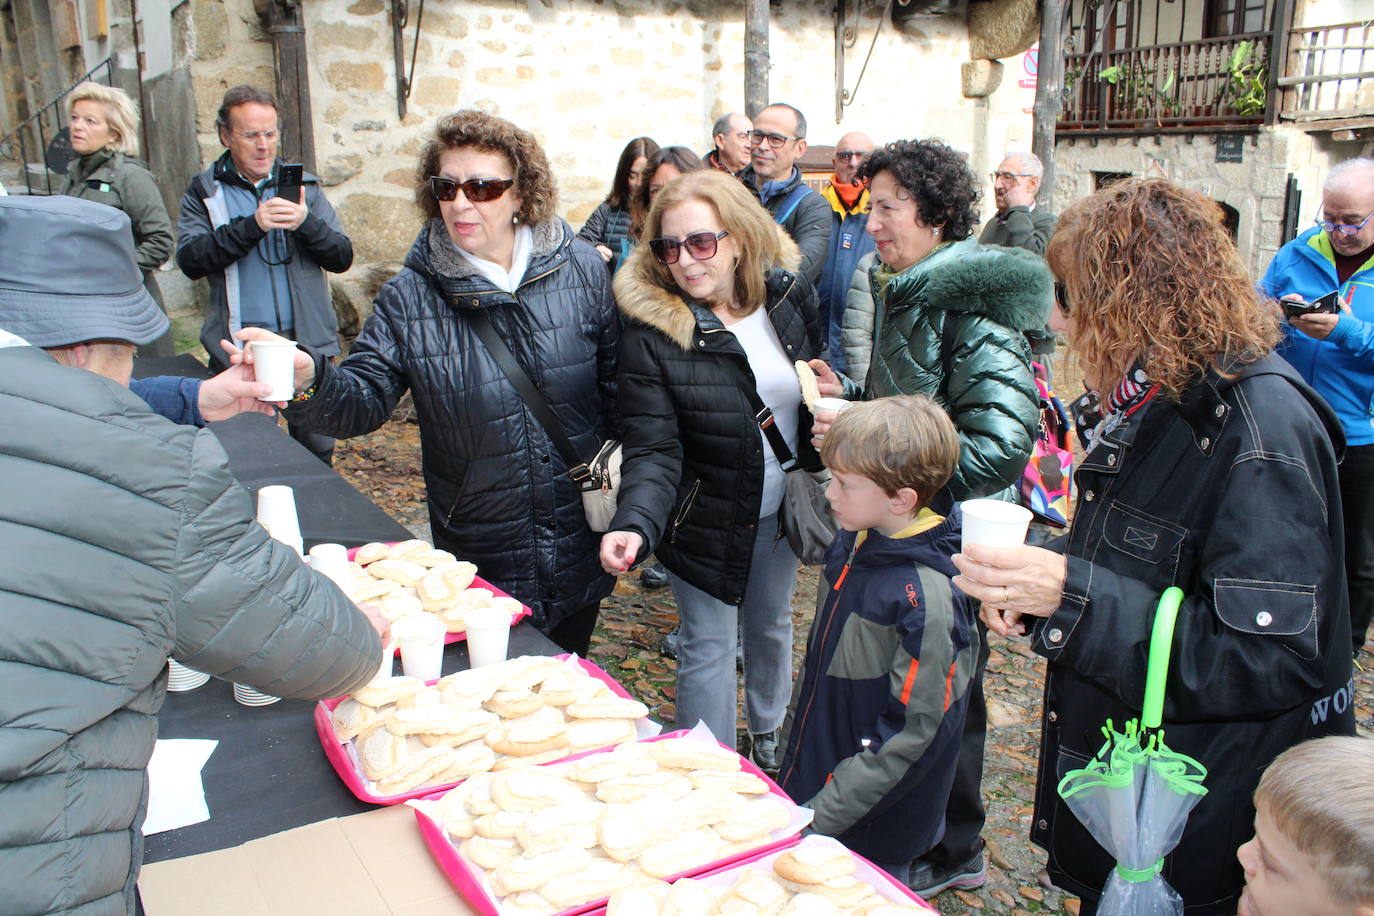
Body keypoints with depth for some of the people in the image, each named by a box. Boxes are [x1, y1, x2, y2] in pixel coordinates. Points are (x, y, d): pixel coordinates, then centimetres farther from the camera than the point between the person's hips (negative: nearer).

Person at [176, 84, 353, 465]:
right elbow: (190, 259, -9)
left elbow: (342, 257, 2)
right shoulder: (204, 192, 6)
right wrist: (252, 225, -20)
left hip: (306, 346, 1)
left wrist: (306, 223, -17)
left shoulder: (304, 186, 10)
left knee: (316, 454, 7)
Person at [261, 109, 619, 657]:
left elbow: (618, 381, 3)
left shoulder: (583, 271, -4)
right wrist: (308, 380, -33)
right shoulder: (410, 298, -7)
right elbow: (363, 401, -11)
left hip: (582, 551, 2)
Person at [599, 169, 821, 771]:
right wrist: (634, 525, -39)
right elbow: (653, 450, -25)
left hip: (781, 511, 5)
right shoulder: (651, 332, -22)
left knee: (772, 626, 24)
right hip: (707, 522, -5)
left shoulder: (791, 295, -9)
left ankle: (768, 732, 51)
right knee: (710, 645, 8)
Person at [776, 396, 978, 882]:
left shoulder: (926, 597, -28)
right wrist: (792, 731, 15)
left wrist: (824, 814, -21)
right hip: (813, 776, 8)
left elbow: (914, 730, -24)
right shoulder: (854, 542, -4)